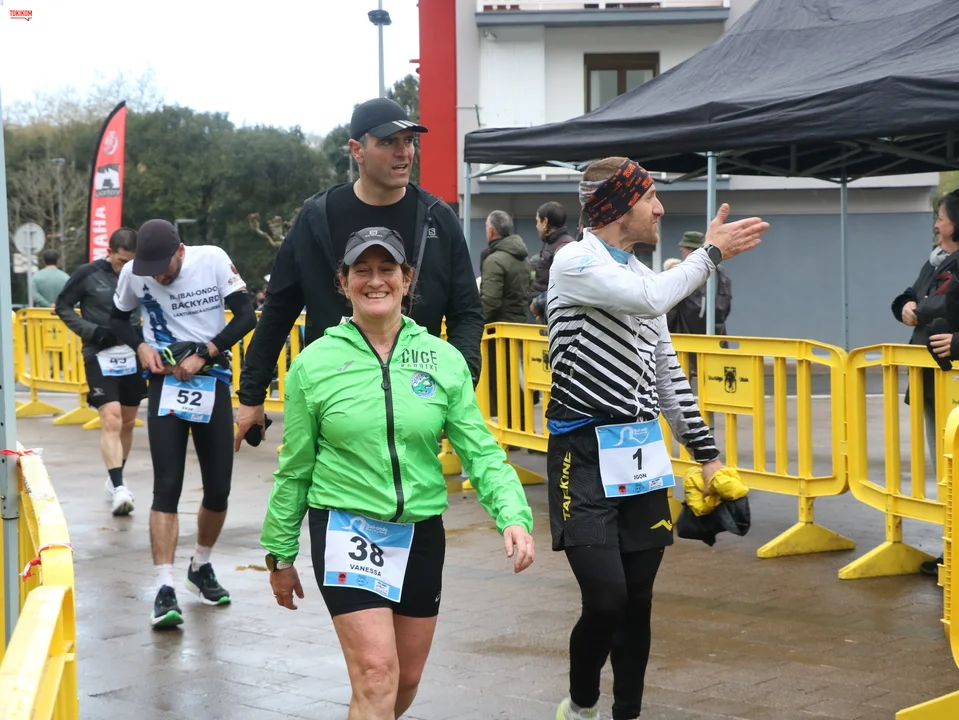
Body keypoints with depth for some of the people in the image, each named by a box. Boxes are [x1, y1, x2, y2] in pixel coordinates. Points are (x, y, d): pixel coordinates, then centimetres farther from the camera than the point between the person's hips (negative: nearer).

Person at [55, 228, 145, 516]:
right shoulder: (88, 274, -8)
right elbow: (63, 306, 1)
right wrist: (90, 331, -13)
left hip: (132, 356, 4)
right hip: (100, 357, -4)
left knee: (127, 422, 13)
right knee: (110, 420, -15)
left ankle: (114, 479, 30)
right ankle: (118, 488, -19)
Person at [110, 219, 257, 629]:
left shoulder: (212, 260, -10)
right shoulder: (133, 273, -5)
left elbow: (246, 315, -8)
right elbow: (118, 319, 13)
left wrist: (203, 355, -14)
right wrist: (141, 346, -6)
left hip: (212, 382, 1)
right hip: (166, 383, -1)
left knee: (218, 488, 6)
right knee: (167, 487, -11)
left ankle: (201, 567, 30)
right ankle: (165, 590, -12)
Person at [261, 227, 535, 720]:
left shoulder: (444, 360, 0)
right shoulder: (314, 364, -4)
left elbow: (480, 451, -1)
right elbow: (295, 470, 4)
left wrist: (513, 516, -17)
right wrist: (281, 555, 9)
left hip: (420, 532, 3)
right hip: (346, 528, -3)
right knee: (377, 677, -16)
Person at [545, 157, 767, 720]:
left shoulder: (643, 275, 16)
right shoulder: (575, 261, -8)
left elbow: (667, 374, 21)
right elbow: (651, 299, -25)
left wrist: (706, 454, 20)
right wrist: (711, 252, -11)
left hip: (643, 459, 7)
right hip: (585, 458, -7)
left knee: (638, 604, 7)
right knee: (606, 602, -12)